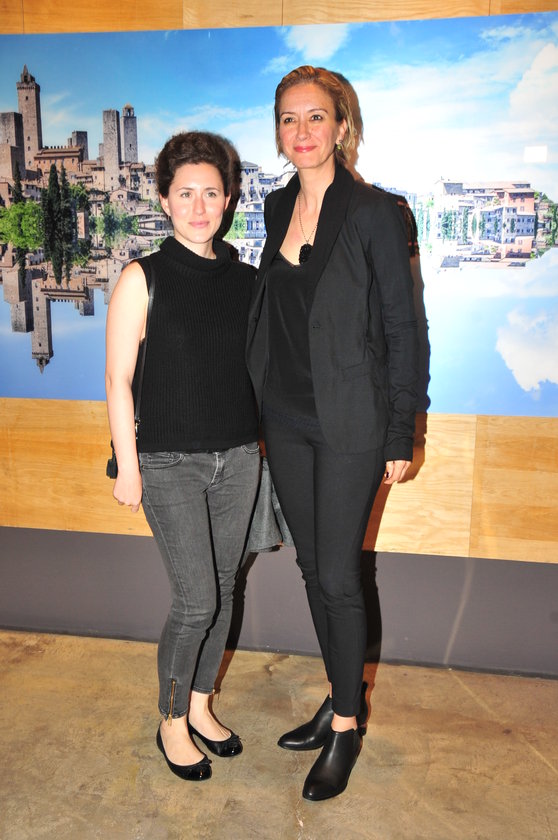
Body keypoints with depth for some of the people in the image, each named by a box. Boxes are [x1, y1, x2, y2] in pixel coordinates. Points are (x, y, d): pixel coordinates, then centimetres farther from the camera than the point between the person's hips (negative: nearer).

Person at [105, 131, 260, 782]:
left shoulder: (245, 280, 6)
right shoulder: (143, 279, -6)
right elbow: (118, 379, -6)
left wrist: (263, 441, 10)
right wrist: (127, 465, -8)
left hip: (237, 457, 5)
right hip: (169, 462, -4)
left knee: (222, 590, 12)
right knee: (196, 599, -6)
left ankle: (200, 705, 34)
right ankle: (171, 722, 20)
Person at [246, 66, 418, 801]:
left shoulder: (373, 212, -9)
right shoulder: (277, 208, 9)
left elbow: (400, 326, -8)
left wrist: (400, 435, -9)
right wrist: (266, 404, 14)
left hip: (349, 424, -6)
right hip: (286, 419, 6)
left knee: (339, 577, 1)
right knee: (313, 567, 14)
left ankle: (346, 727, 23)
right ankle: (343, 699, 35)